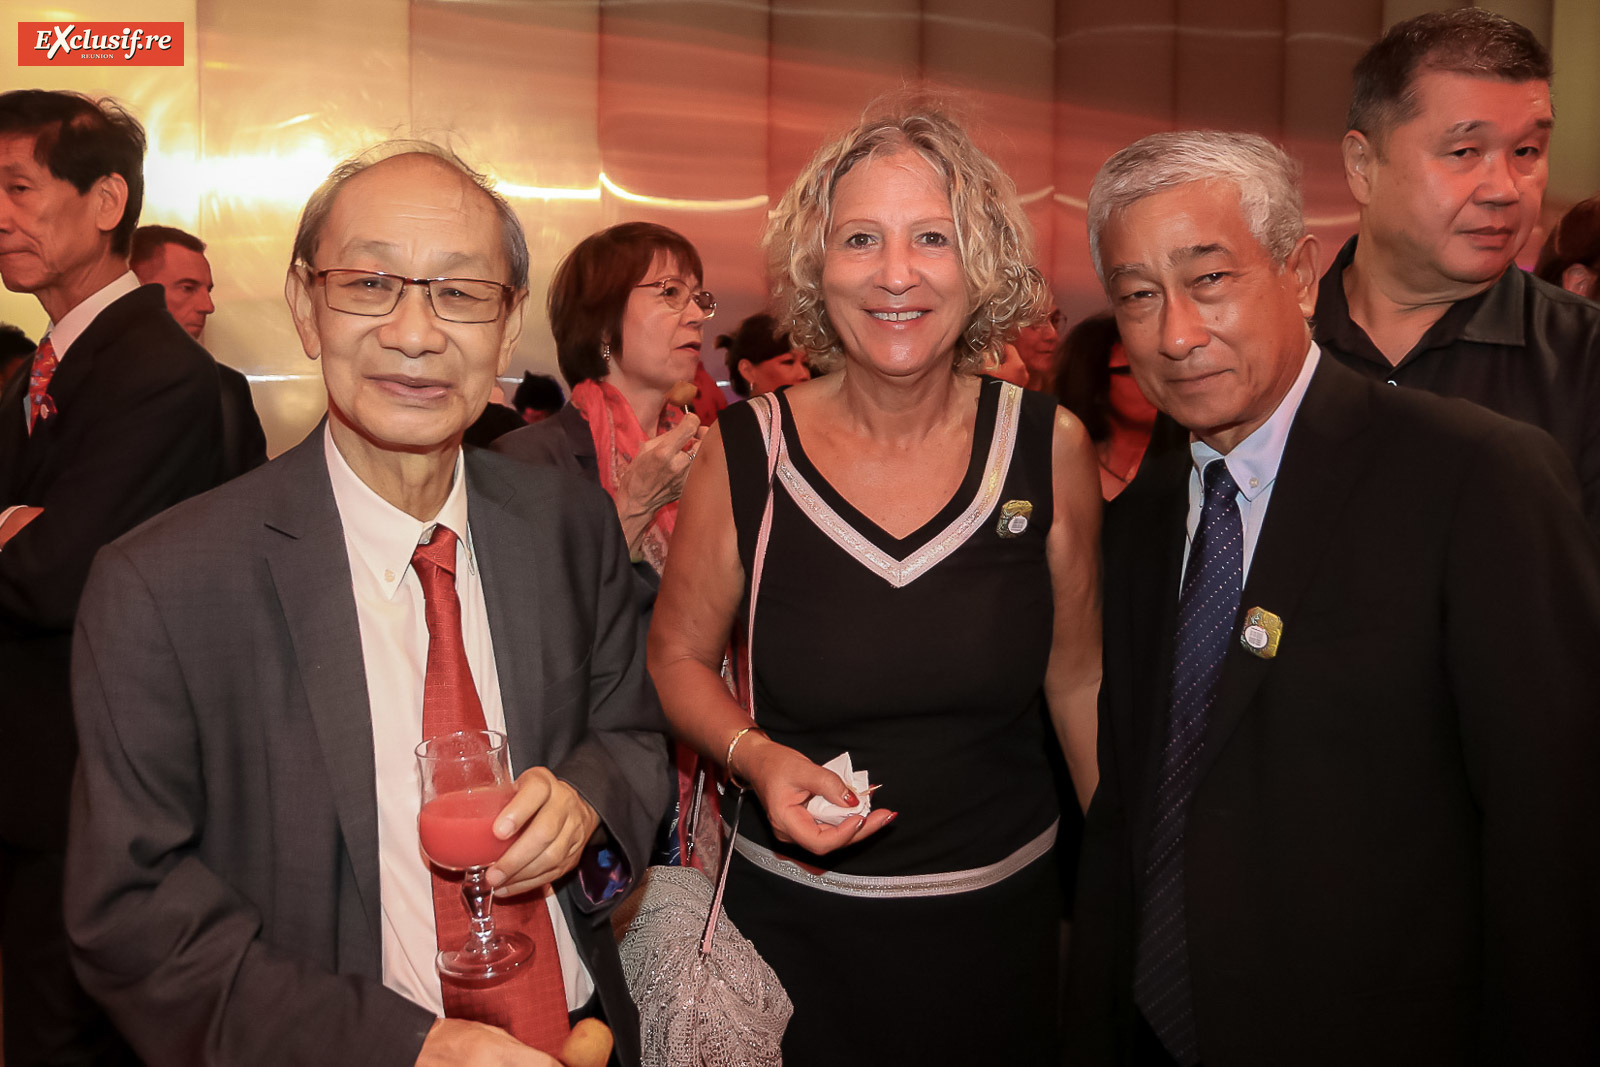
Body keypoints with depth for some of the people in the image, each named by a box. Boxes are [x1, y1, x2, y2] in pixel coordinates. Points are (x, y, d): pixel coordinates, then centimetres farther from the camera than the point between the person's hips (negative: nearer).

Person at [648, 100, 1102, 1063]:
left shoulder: (1051, 447, -8)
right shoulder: (747, 451, -11)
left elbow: (1079, 676, 3)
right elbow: (677, 656, 1)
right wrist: (755, 757, -17)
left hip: (1002, 919, 2)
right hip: (798, 920, -1)